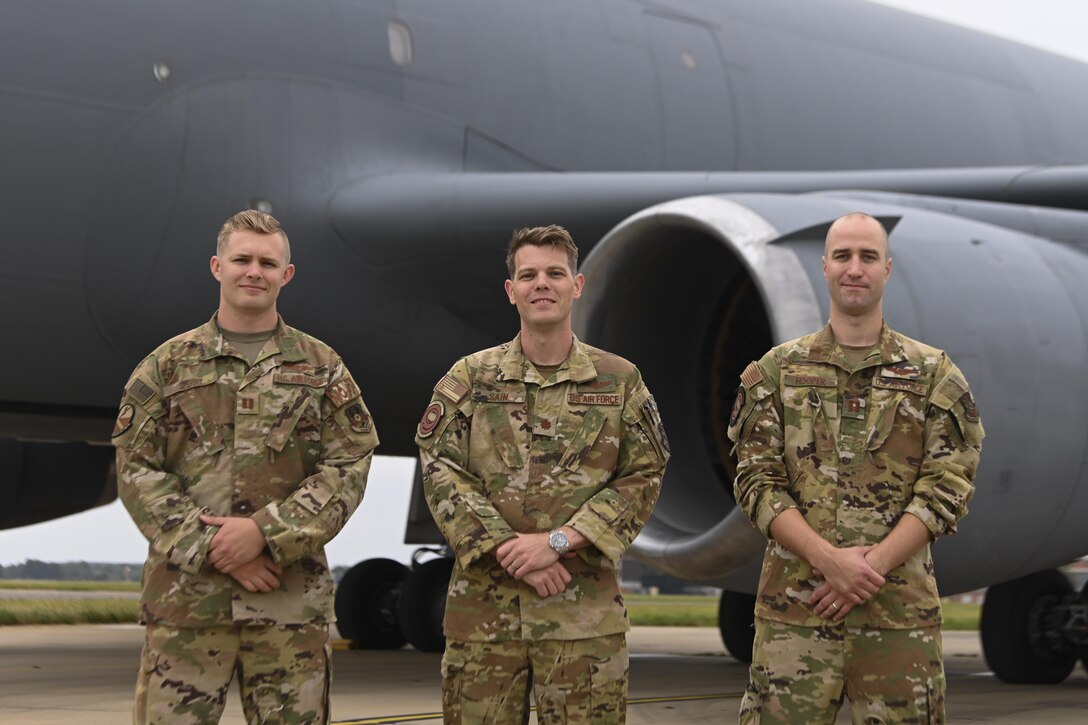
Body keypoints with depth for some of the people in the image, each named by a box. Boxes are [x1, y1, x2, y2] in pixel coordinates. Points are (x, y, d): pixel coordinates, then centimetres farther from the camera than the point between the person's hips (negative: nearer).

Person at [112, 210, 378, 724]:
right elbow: (136, 469, 2)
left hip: (291, 600, 1)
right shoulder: (168, 365, 9)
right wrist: (211, 549, -10)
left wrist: (267, 532, -12)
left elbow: (349, 466, 1)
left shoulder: (321, 367, 10)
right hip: (185, 597, 0)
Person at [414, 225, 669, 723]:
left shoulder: (620, 381, 7)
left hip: (585, 611, 0)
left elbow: (643, 477, 0)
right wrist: (508, 552, -13)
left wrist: (559, 541, -12)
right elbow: (441, 473, -1)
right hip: (483, 605, 0)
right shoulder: (469, 378, 7)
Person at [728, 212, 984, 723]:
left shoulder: (934, 374, 7)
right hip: (793, 606, 0)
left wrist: (872, 565, -13)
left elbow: (947, 486, -1)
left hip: (900, 604, 0)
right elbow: (757, 481, 0)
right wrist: (828, 558, -14)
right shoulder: (776, 371, 7)